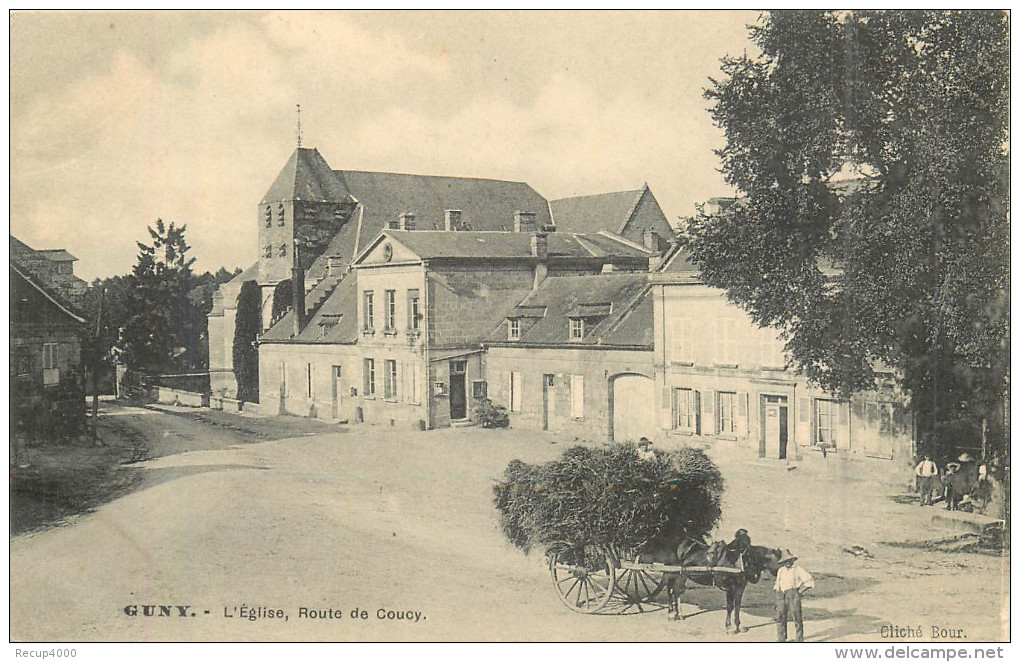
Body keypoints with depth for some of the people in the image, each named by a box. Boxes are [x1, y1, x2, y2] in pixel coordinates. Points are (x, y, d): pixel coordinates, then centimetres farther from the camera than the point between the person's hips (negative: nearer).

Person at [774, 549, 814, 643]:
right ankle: (780, 640, 9)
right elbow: (777, 584, 23)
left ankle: (800, 640, 4)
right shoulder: (780, 571, 16)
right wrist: (776, 601, 18)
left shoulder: (798, 570, -1)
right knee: (780, 618, 2)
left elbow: (809, 582, -1)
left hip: (793, 596, -5)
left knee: (797, 618, -4)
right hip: (781, 596, 5)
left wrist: (801, 591, -6)